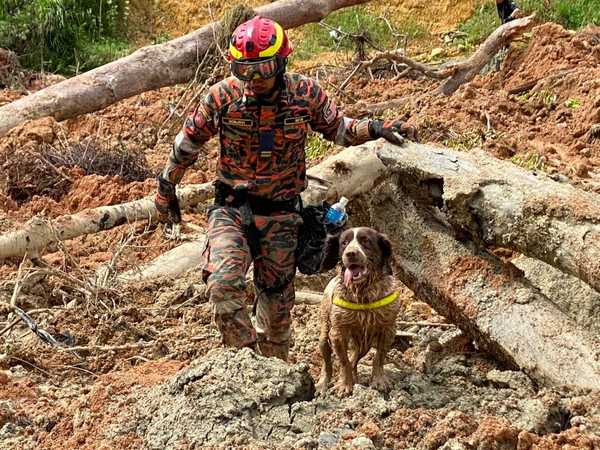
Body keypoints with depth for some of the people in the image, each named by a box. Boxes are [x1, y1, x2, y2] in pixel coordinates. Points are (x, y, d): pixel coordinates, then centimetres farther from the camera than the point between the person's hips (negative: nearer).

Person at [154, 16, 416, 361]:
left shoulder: (305, 94, -8)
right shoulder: (223, 95, -11)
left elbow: (337, 128, 10)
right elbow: (189, 141, 5)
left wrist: (377, 129, -8)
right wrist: (166, 188, 14)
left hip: (280, 215, 1)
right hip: (232, 209, -1)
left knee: (277, 300, 11)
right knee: (224, 284, -26)